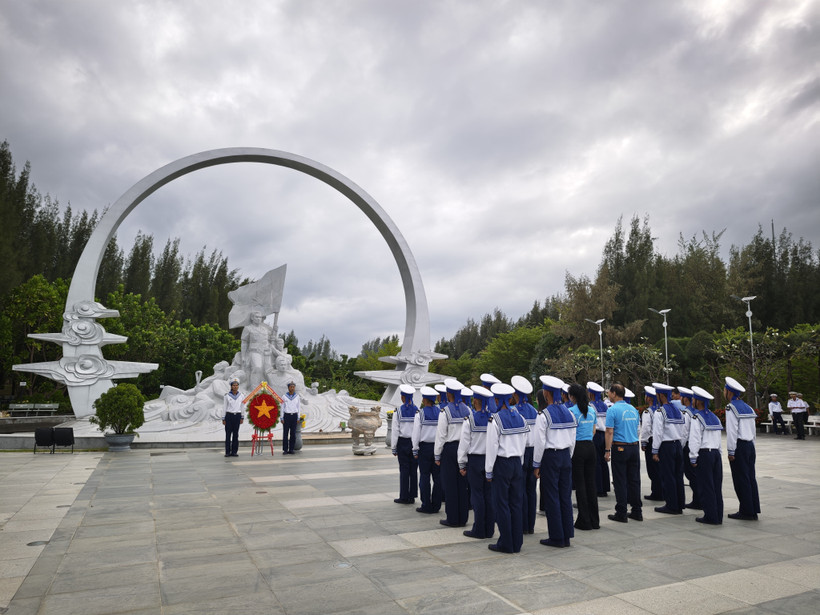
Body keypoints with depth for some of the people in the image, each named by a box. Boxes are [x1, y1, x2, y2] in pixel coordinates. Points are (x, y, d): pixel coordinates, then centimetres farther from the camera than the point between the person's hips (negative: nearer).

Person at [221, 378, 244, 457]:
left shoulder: (240, 396, 6)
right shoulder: (227, 395, -1)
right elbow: (224, 407, 2)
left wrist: (242, 418, 11)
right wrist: (223, 418, 0)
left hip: (237, 416, 2)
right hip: (229, 415, -2)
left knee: (236, 434, 4)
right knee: (228, 434, -1)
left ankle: (234, 451, 10)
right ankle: (227, 452, 4)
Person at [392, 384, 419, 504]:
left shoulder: (398, 411, -6)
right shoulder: (417, 411, -2)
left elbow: (395, 431, -6)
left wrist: (394, 448, 1)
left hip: (402, 443, -2)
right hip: (415, 443, 2)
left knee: (404, 470, 3)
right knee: (414, 470, 7)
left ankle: (404, 496, 8)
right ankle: (412, 497, 13)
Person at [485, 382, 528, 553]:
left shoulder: (496, 419, -14)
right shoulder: (520, 418, 5)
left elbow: (492, 447, -13)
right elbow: (523, 444, 10)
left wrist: (489, 471, -6)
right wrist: (519, 463, 19)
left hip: (501, 463, -6)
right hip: (517, 462, 6)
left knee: (501, 504, 3)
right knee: (515, 502, 11)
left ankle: (506, 544, 9)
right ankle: (517, 543, 18)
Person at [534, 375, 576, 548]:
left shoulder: (544, 415, -14)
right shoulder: (569, 413, 6)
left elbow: (540, 443, -14)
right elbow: (572, 440, 10)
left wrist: (536, 465, -6)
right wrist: (567, 458, 20)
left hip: (550, 457, -6)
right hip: (566, 456, 6)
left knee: (552, 497, 1)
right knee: (566, 496, 10)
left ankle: (556, 537, 8)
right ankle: (567, 536, 17)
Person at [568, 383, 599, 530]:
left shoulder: (571, 411, -13)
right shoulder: (592, 410, 8)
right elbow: (593, 431, 15)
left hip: (578, 448, -6)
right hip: (590, 447, 6)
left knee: (580, 484, 1)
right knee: (591, 482, 11)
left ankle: (584, 521, 6)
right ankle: (594, 520, 16)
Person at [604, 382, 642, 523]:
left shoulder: (613, 410, -11)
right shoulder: (633, 409, 10)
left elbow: (610, 432, -14)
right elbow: (636, 429, 16)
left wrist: (607, 450, -9)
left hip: (620, 448, -6)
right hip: (634, 447, 6)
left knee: (620, 482, 0)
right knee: (634, 480, 12)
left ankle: (621, 513, 4)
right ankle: (637, 511, 18)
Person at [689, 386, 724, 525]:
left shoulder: (697, 418, -11)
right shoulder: (714, 417, 13)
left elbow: (695, 440, -15)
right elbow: (719, 438, 14)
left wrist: (693, 458, -12)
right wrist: (718, 453, 17)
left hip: (704, 454, -7)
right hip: (716, 453, 7)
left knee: (706, 487, -1)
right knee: (717, 486, 10)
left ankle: (711, 517, 3)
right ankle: (718, 516, 16)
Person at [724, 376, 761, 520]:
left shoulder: (731, 407, -12)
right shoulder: (747, 407, 13)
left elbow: (732, 431, -16)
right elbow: (752, 430, 17)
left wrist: (731, 451, -13)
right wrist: (752, 446, 22)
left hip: (739, 446, -8)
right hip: (750, 445, 8)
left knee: (741, 480, -2)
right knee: (750, 478, 11)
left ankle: (747, 512, 3)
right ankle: (754, 510, 16)